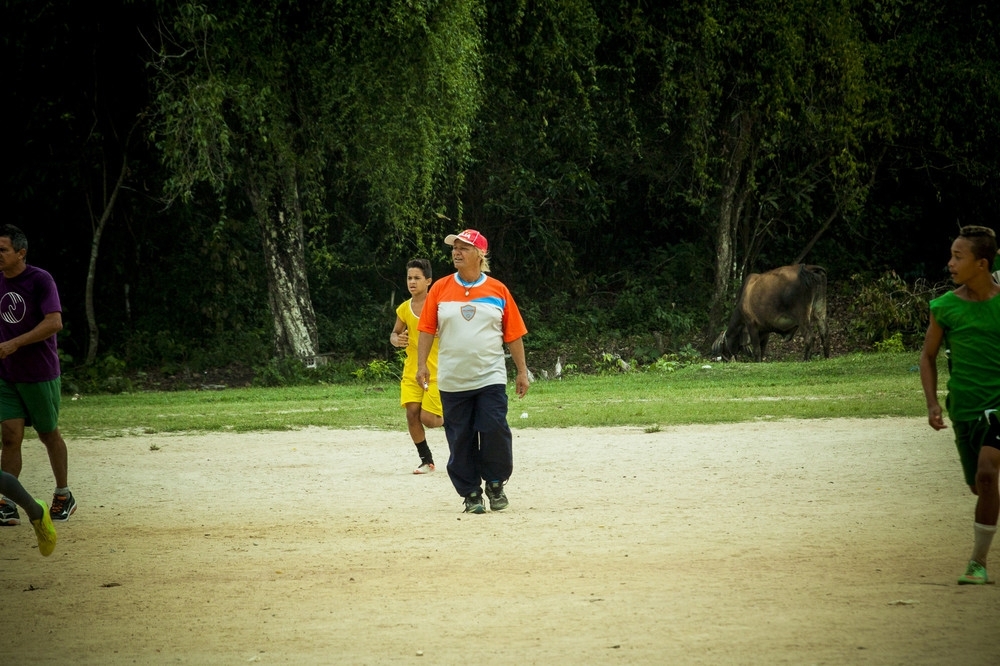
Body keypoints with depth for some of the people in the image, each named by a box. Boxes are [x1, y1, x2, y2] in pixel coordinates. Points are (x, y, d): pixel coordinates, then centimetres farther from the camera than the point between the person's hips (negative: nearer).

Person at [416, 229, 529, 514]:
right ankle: (471, 493, 13)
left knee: (495, 432, -11)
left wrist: (522, 371, 3)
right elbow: (427, 329, 4)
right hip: (452, 381, 1)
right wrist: (421, 364, -6)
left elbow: (513, 334, 5)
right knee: (460, 440, 2)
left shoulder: (498, 290, 3)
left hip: (490, 378, -1)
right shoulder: (440, 289, 4)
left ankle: (495, 484, 10)